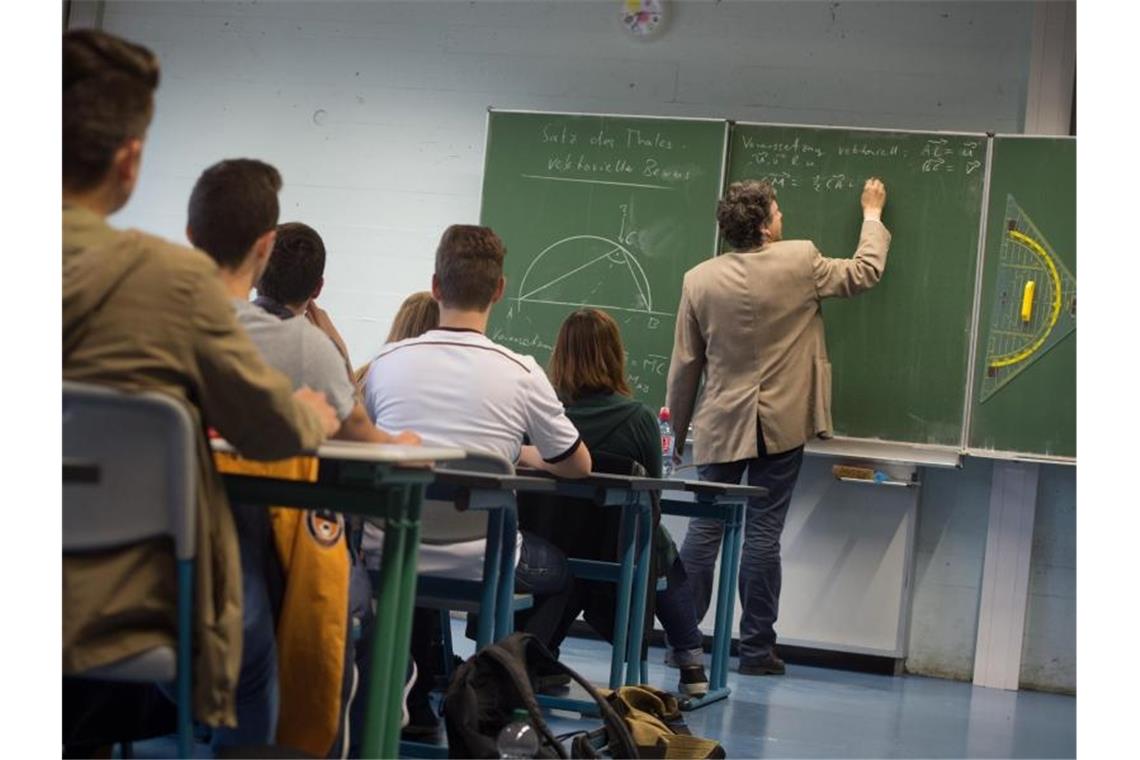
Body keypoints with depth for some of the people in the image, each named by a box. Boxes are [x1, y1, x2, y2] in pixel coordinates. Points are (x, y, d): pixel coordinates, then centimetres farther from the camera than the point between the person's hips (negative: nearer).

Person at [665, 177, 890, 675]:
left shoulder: (699, 279, -2)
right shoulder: (800, 261, -7)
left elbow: (684, 364, 3)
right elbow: (865, 273, 12)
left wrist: (677, 430, 14)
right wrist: (872, 215, 27)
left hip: (720, 427, 2)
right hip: (781, 424, -2)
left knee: (704, 530, 8)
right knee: (763, 532, 1)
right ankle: (756, 648, 6)